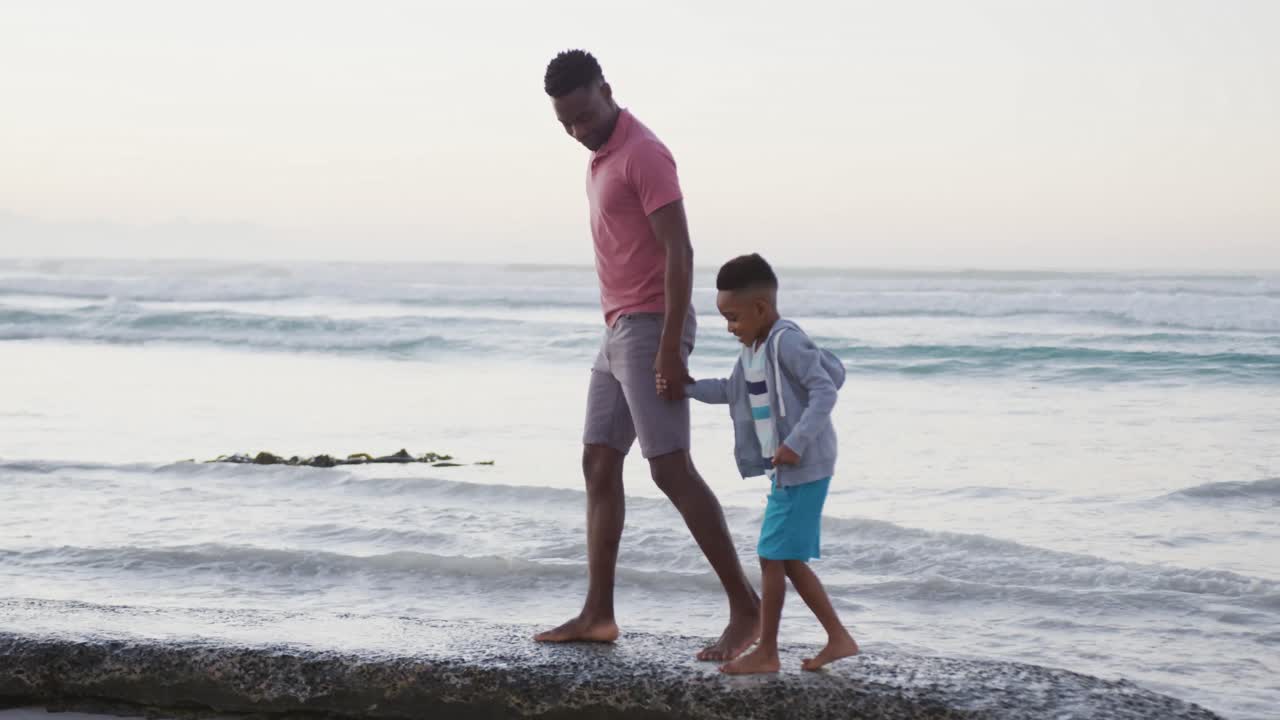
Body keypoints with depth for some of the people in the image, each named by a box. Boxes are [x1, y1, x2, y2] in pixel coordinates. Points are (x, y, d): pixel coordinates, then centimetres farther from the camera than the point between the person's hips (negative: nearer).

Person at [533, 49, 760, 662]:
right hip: (618, 332, 10)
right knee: (598, 466, 8)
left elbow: (679, 252, -19)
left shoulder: (643, 154, -13)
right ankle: (597, 613, 10)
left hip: (651, 329, -10)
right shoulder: (600, 159, 17)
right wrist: (620, 331, 20)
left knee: (670, 467, -12)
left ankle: (745, 606, -9)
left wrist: (669, 346, -24)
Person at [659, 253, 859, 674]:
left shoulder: (786, 341, -17)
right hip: (786, 469, 10)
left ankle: (766, 653, 0)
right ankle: (839, 638, 17)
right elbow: (732, 390, 28)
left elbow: (825, 390, -23)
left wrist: (796, 442, -28)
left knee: (773, 556, -6)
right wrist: (684, 388, 18)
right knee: (789, 560, 12)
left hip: (803, 467, -10)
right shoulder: (754, 348, 14)